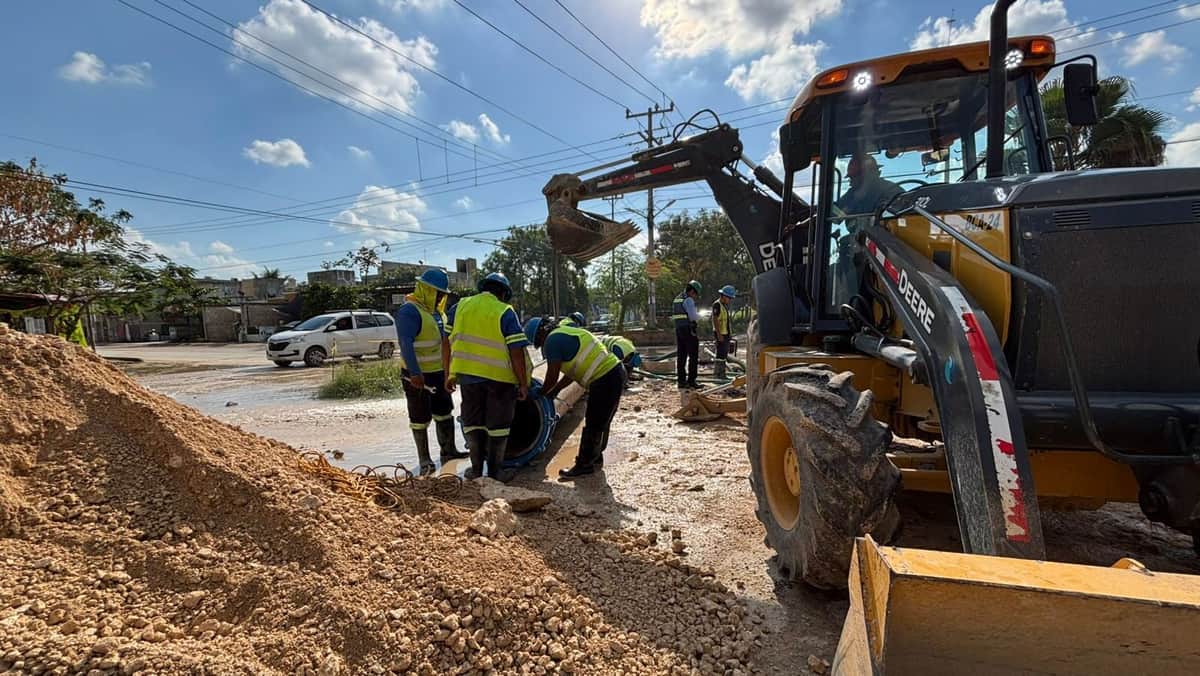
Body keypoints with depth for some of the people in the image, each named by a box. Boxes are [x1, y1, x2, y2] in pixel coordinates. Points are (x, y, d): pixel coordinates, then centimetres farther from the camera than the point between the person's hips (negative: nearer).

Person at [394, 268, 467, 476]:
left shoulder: (435, 312, 13)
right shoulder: (409, 311, -17)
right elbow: (406, 344, -27)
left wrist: (447, 372, 22)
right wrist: (415, 373, -35)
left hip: (437, 373, 9)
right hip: (417, 376, -9)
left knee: (445, 414, 15)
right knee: (420, 420, 2)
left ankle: (448, 452, 27)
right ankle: (425, 461, 12)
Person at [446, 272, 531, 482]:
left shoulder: (460, 307, 6)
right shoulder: (505, 313, -7)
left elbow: (448, 342, 8)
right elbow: (516, 352, -12)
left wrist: (451, 374, 15)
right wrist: (523, 384, -6)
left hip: (468, 374, 3)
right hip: (500, 377, -3)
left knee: (473, 422, 16)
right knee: (497, 425, 9)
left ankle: (476, 468, 22)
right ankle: (495, 471, 17)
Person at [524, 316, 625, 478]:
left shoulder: (552, 340, -10)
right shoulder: (566, 332, 20)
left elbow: (552, 377, -9)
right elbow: (573, 371, 23)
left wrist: (541, 393, 8)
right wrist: (555, 390, 23)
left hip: (605, 380, -10)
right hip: (615, 372, 10)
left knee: (593, 425, 2)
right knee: (601, 423, 21)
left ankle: (584, 464, 14)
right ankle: (596, 458, 35)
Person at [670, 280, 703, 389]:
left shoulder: (677, 299, 17)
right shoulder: (688, 300, -12)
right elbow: (693, 316, -20)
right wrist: (698, 317, 3)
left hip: (679, 330, 9)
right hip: (689, 330, -9)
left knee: (681, 356, 7)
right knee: (693, 356, -4)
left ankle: (681, 381, 8)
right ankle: (691, 381, -5)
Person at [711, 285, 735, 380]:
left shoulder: (725, 305, 16)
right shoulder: (717, 304, -13)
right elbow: (715, 320, -19)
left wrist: (729, 334, 18)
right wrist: (719, 334, -24)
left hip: (725, 333, 10)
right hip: (720, 334, -10)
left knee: (724, 353, 14)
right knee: (721, 353, -9)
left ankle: (717, 371, 21)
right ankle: (720, 373, -6)